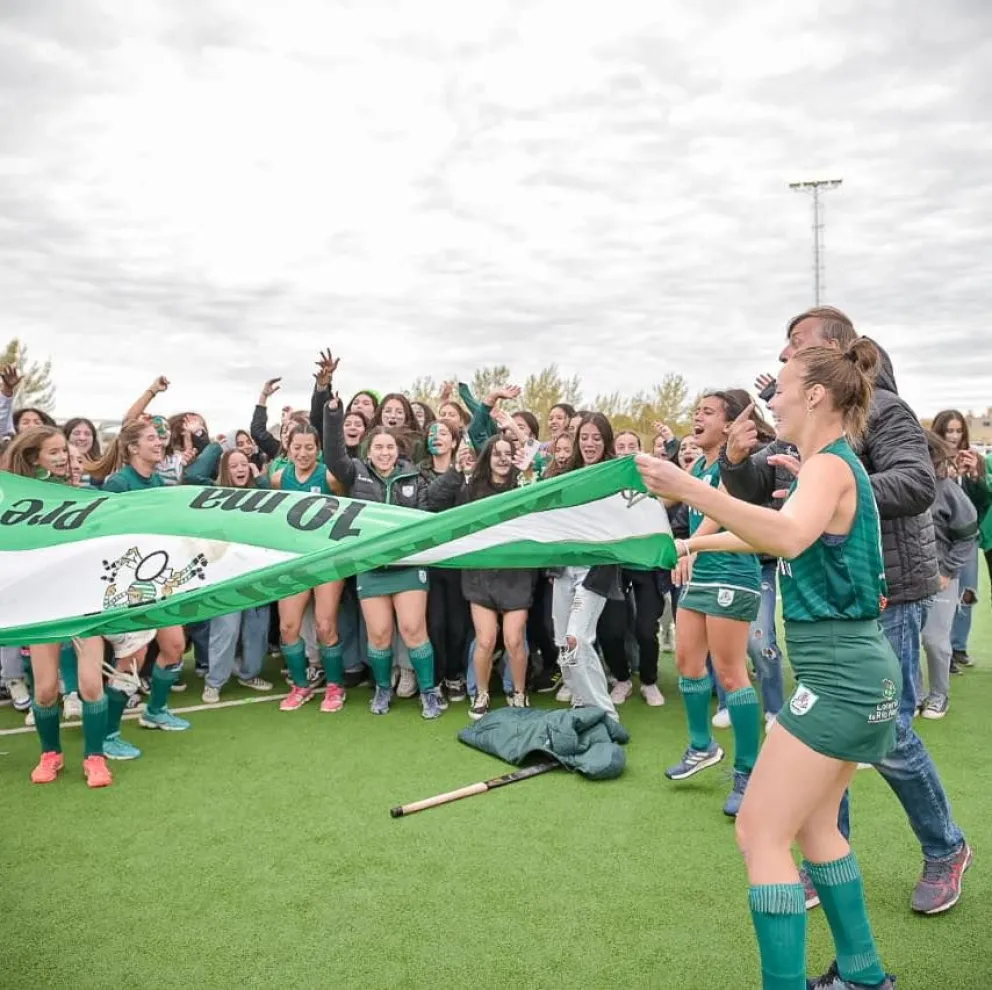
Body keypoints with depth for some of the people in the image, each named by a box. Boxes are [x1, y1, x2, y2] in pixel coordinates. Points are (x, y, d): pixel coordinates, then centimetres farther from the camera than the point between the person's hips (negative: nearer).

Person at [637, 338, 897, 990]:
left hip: (840, 676, -10)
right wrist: (701, 542, 33)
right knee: (814, 826, 21)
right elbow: (777, 535, 31)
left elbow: (788, 537, -38)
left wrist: (691, 490, -46)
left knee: (760, 833, -6)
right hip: (856, 672, 10)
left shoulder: (832, 464, -16)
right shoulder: (832, 465, 15)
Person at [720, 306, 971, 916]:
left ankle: (946, 851, 28)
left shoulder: (882, 409, -10)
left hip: (885, 597, -6)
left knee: (889, 734, 2)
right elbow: (751, 493, 10)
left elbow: (918, 484, -24)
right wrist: (736, 460, -10)